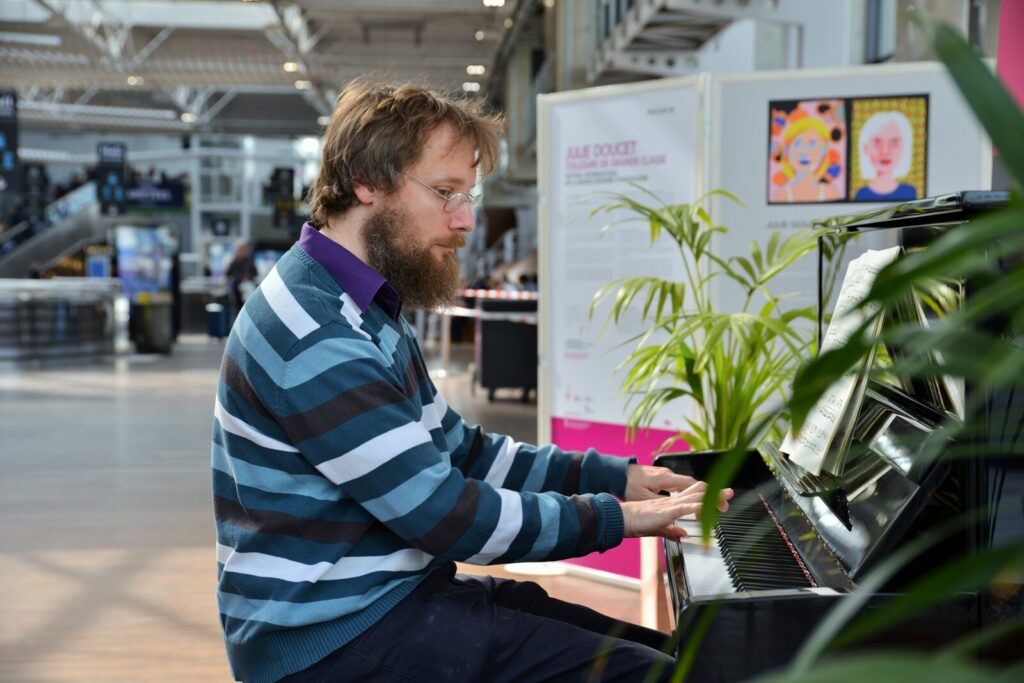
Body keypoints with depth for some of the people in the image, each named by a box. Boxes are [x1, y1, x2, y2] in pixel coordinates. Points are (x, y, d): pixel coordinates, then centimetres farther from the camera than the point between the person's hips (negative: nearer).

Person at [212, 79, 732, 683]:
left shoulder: (365, 309, 13)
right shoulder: (311, 332, -21)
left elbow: (464, 451, 17)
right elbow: (445, 515, -22)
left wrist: (616, 477, 8)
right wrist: (615, 517, -11)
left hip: (399, 589, 10)